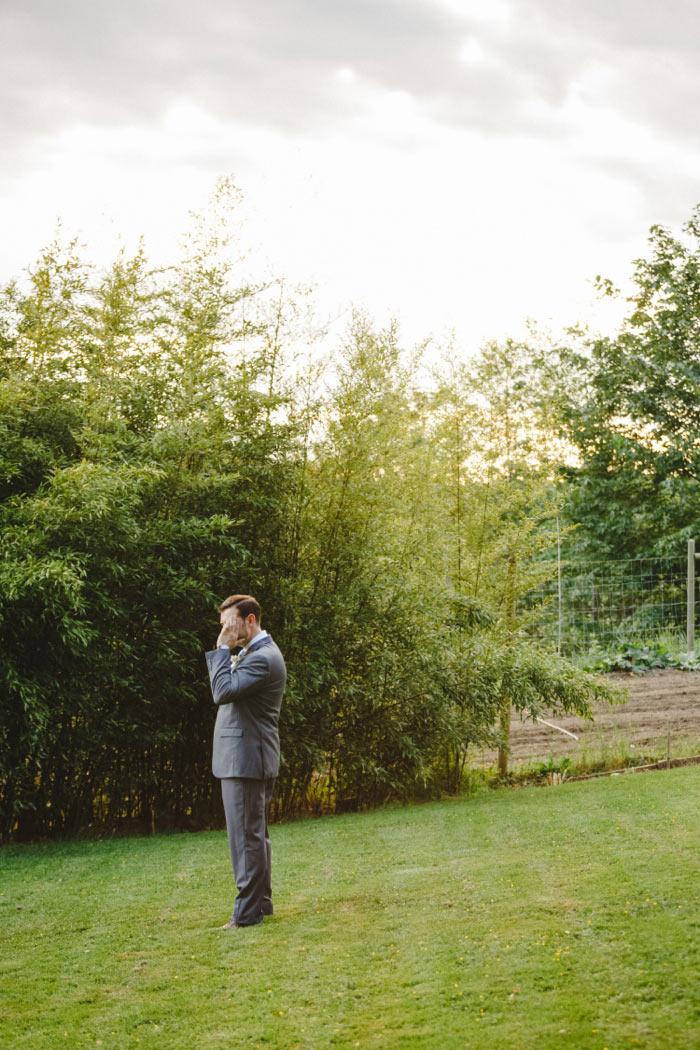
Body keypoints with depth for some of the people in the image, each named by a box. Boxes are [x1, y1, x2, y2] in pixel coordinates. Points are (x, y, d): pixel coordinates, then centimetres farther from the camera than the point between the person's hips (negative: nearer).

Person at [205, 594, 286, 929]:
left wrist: (222, 649, -18)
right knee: (254, 834, 16)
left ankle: (248, 911, -3)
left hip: (245, 759, -11)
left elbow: (223, 691, -24)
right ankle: (261, 902, 24)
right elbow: (226, 693, 19)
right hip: (245, 758, 11)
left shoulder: (262, 658, -16)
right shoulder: (252, 654, 18)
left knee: (246, 835, -7)